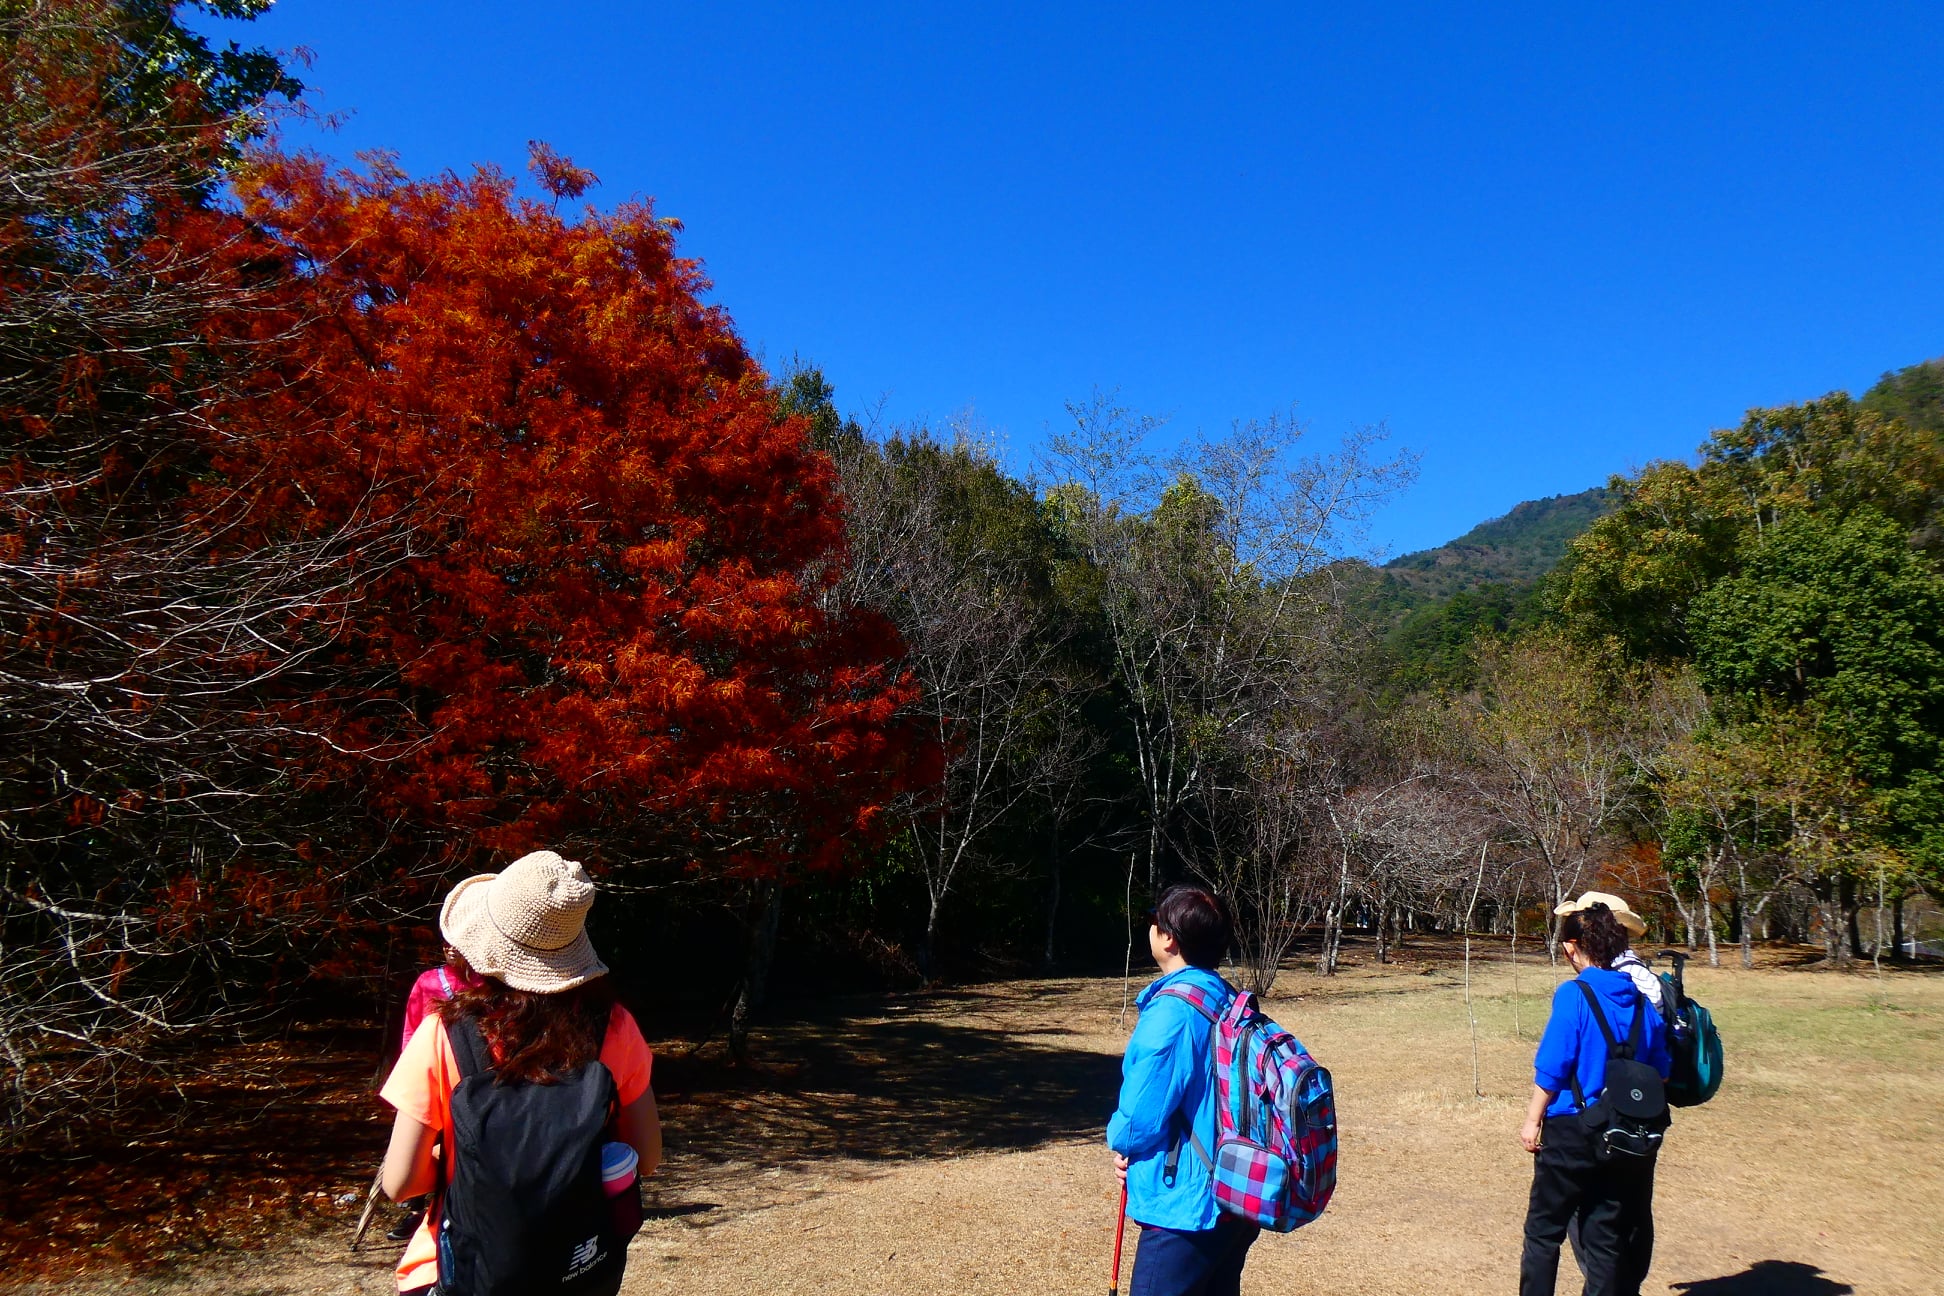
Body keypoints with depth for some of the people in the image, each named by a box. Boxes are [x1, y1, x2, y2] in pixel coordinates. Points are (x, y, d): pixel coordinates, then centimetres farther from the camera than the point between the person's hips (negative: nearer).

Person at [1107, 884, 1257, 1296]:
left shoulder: (1172, 1008, -21)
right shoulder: (1228, 1002, 6)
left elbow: (1141, 1117, -20)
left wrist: (1119, 1140, 3)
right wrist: (1134, 1150, 9)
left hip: (1185, 1211, -9)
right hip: (1236, 1203, 9)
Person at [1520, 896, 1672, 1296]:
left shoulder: (1574, 995, -14)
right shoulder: (1642, 997, 1)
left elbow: (1552, 1067, -14)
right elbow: (1660, 1069, 7)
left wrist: (1533, 1120, -4)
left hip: (1573, 1129, -5)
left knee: (1544, 1231, 8)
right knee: (1607, 1237, 14)